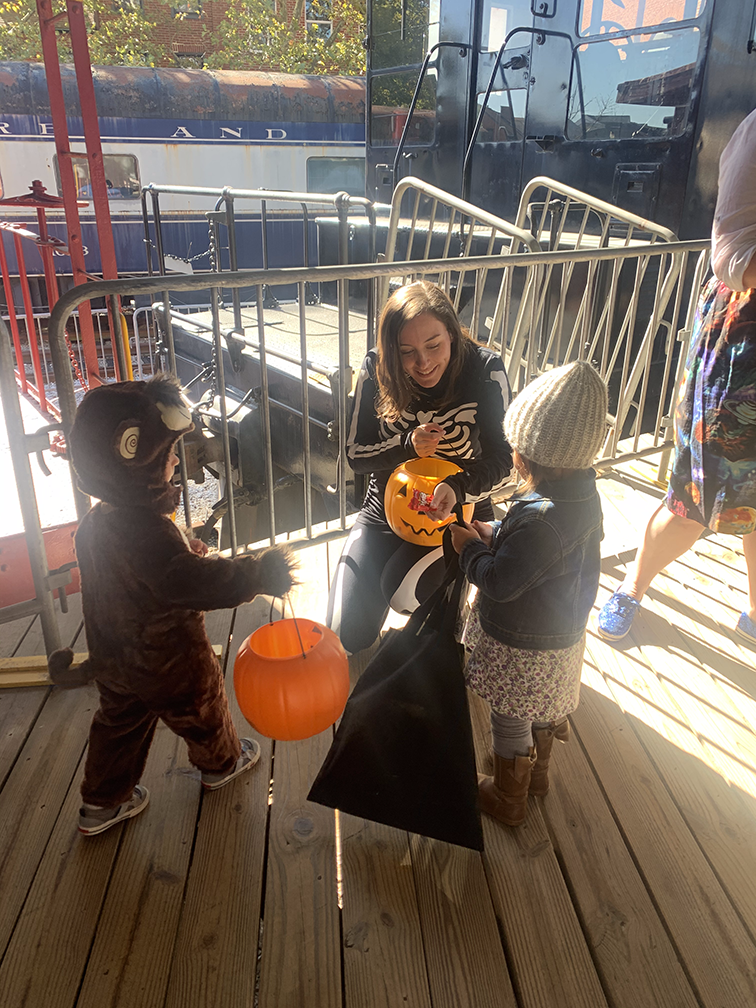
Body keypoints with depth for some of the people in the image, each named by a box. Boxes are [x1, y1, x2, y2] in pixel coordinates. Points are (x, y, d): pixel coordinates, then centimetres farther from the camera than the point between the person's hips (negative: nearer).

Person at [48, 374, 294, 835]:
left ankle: (102, 802, 40)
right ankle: (222, 762, 48)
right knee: (202, 710, 21)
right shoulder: (148, 530, -37)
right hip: (169, 661, -7)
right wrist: (260, 573, -32)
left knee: (120, 722, 25)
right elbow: (196, 582, -40)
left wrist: (187, 553, 6)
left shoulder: (97, 520, -6)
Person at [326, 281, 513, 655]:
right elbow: (355, 454, -6)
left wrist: (456, 488, -36)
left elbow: (502, 459, -16)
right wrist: (407, 446, -25)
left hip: (457, 512, -2)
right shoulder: (376, 371, -12)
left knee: (403, 589, -29)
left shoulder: (485, 370, -17)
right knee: (347, 635, -2)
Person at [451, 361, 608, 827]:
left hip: (523, 646, -8)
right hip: (561, 634, 8)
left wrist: (471, 548, -13)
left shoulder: (539, 518, -37)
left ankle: (508, 800, 38)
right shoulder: (583, 492, -9)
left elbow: (500, 583, -29)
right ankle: (537, 772, 54)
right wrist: (495, 534, -2)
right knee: (541, 710, 30)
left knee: (510, 722, 16)